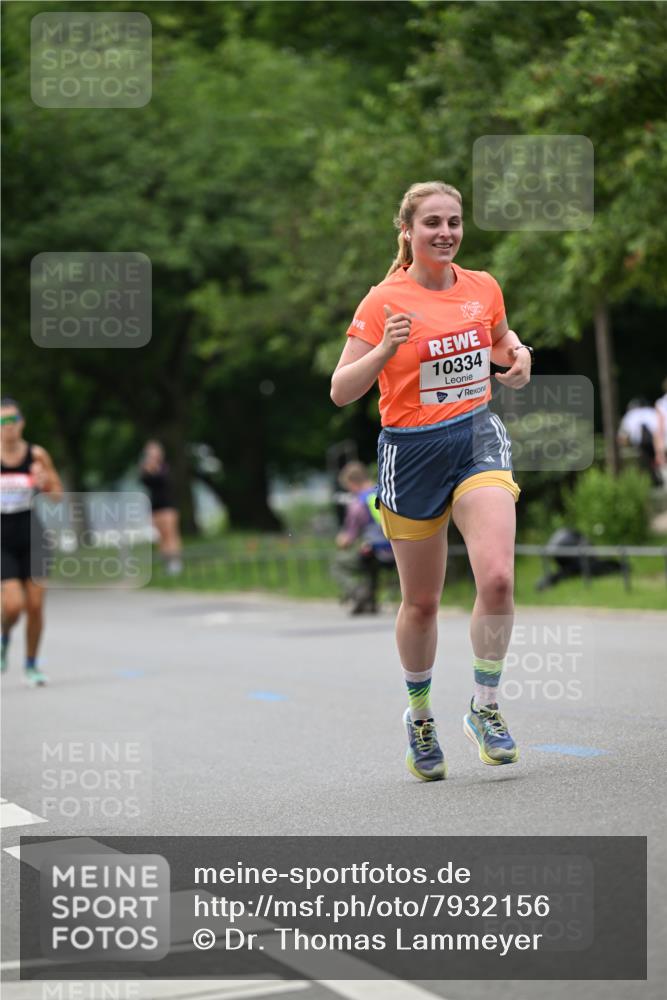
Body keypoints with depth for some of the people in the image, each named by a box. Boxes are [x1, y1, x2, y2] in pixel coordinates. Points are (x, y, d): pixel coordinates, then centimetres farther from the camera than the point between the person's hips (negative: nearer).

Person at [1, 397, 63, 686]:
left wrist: (45, 484, -17)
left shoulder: (37, 455, -2)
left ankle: (31, 665, 21)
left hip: (31, 540, 2)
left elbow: (58, 495, 4)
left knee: (35, 606, 1)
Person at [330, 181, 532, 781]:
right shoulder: (384, 302, -10)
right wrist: (384, 350, -27)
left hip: (478, 438, 2)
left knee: (497, 577, -19)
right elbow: (341, 392, -10)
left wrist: (517, 355, 1)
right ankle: (420, 715, 32)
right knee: (421, 601, 9)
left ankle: (485, 708, -1)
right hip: (412, 450, -2)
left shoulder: (483, 287, 3)